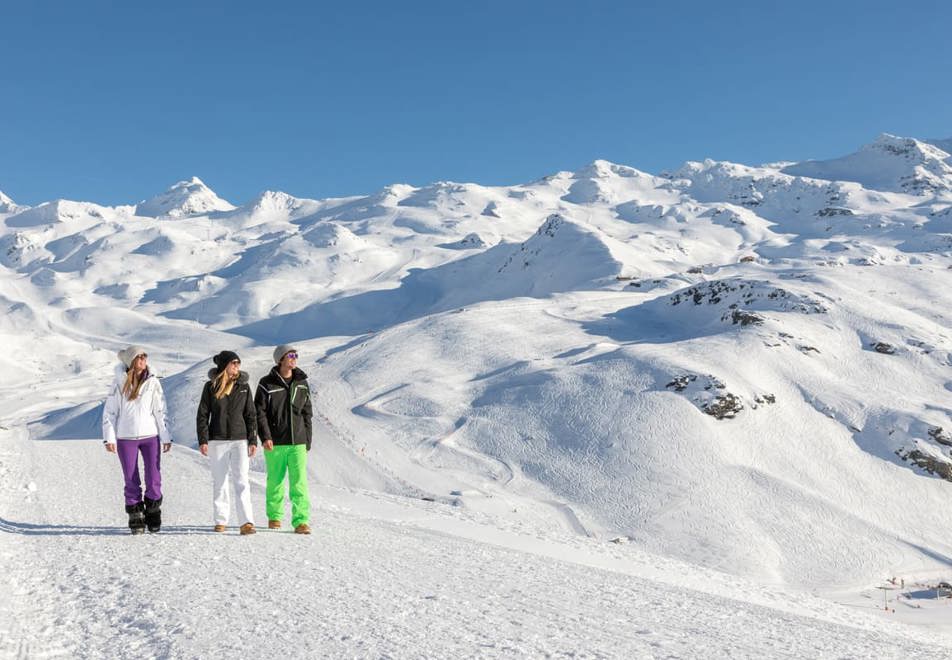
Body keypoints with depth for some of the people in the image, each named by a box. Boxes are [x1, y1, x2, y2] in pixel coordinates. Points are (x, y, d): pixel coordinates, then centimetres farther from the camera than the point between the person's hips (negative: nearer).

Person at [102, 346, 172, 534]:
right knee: (131, 480, 4)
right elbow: (109, 411, 2)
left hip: (150, 436, 1)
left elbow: (160, 411, 5)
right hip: (125, 438, 0)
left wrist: (166, 437, 3)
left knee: (154, 478, -3)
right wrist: (109, 438, -3)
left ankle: (153, 515, 14)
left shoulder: (153, 382, 3)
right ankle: (136, 518, 15)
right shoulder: (120, 383, 1)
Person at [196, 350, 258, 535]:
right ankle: (221, 520, 18)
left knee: (241, 481, -8)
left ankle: (246, 522, -12)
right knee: (220, 482, 8)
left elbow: (250, 415, 7)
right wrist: (203, 440, -5)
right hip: (217, 440, 0)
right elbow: (203, 415, 3)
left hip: (240, 440, 0)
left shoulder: (243, 386, 5)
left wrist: (253, 440, 2)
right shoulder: (210, 386, 1)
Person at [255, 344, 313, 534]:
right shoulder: (267, 383, -2)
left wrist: (307, 440, 11)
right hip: (275, 443, -2)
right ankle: (274, 517, 26)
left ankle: (301, 521, -7)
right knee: (275, 481, 9)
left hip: (298, 442, 2)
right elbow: (259, 412, -5)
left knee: (299, 482, -7)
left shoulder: (302, 383, 9)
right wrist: (265, 437, -15)